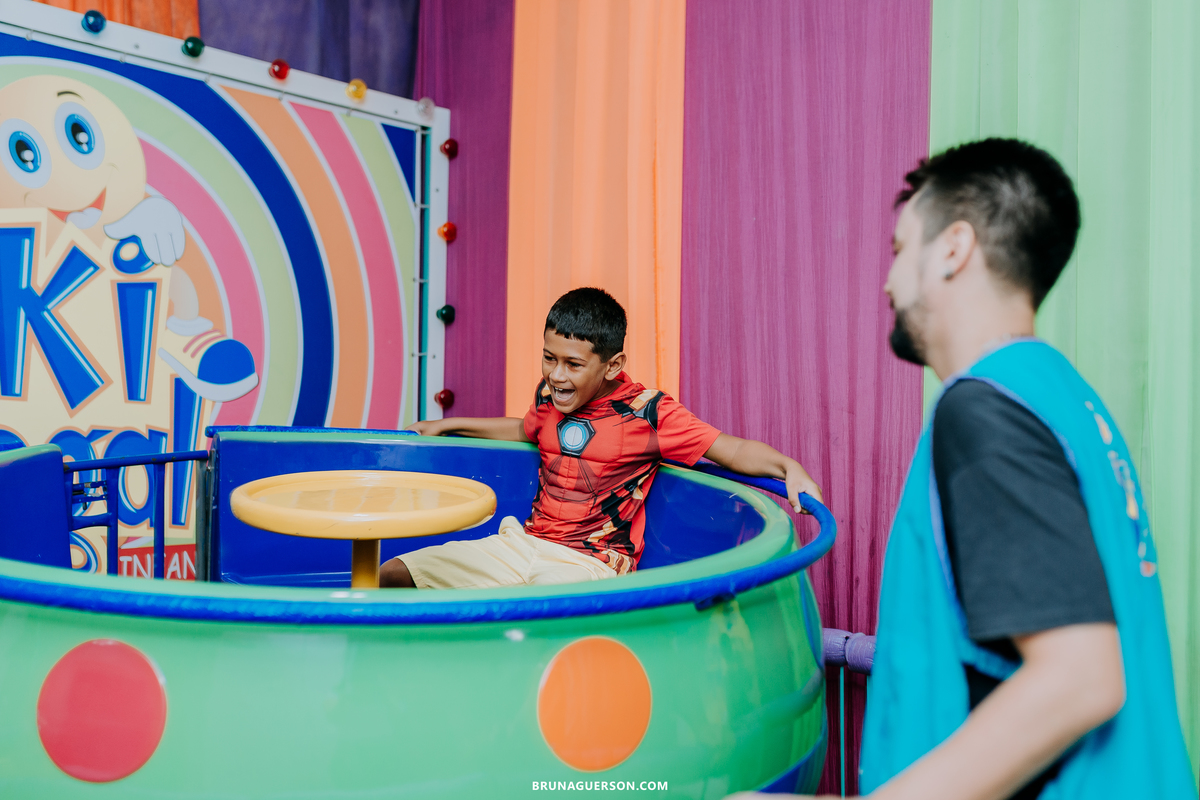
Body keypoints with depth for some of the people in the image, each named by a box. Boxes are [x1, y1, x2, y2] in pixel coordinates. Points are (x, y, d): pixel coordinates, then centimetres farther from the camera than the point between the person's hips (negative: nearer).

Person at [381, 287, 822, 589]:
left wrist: (789, 466, -31)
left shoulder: (648, 411, -9)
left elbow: (734, 450, -12)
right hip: (524, 542, 7)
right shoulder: (550, 395, 8)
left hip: (587, 565, -6)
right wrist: (449, 425, 41)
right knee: (394, 575, -4)